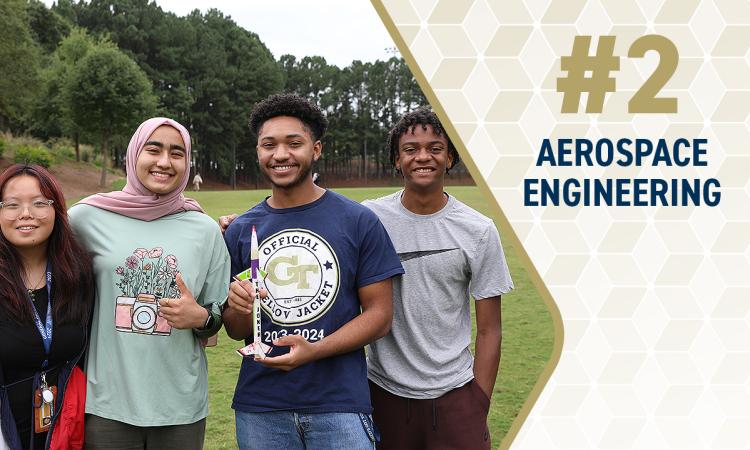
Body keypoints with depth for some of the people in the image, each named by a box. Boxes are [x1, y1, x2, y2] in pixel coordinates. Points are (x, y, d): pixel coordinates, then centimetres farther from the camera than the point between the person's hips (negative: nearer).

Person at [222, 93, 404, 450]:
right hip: (259, 407, 3)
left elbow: (379, 313, -4)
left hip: (339, 404, -2)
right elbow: (236, 332, 10)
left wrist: (314, 350, -18)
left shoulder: (358, 221, -4)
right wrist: (239, 310, -13)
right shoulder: (241, 230, 4)